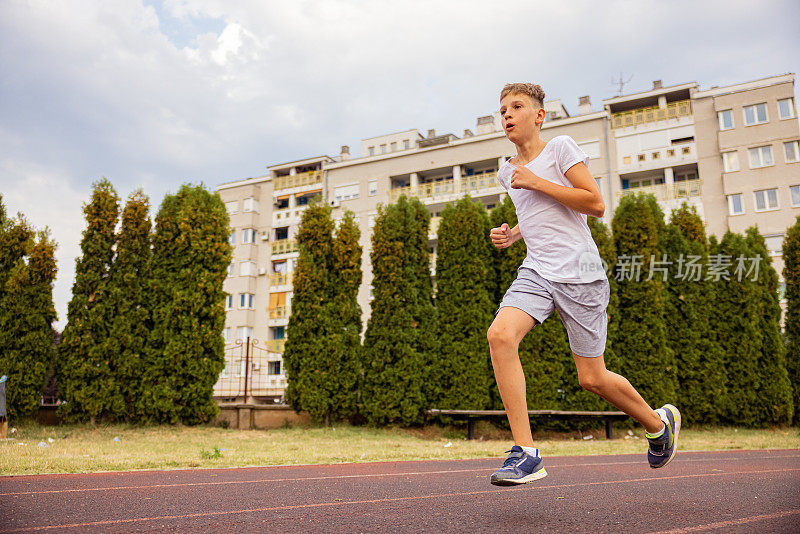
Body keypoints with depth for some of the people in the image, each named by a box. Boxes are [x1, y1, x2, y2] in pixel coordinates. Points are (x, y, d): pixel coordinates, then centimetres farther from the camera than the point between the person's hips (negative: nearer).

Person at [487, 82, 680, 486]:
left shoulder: (560, 147, 0)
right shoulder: (507, 172, 17)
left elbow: (596, 204, -9)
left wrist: (536, 182, -11)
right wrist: (512, 234, 14)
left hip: (579, 272, -5)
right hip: (536, 271, 5)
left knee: (592, 378, 1)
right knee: (500, 335, -24)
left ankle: (659, 422, 32)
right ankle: (525, 453, -17)